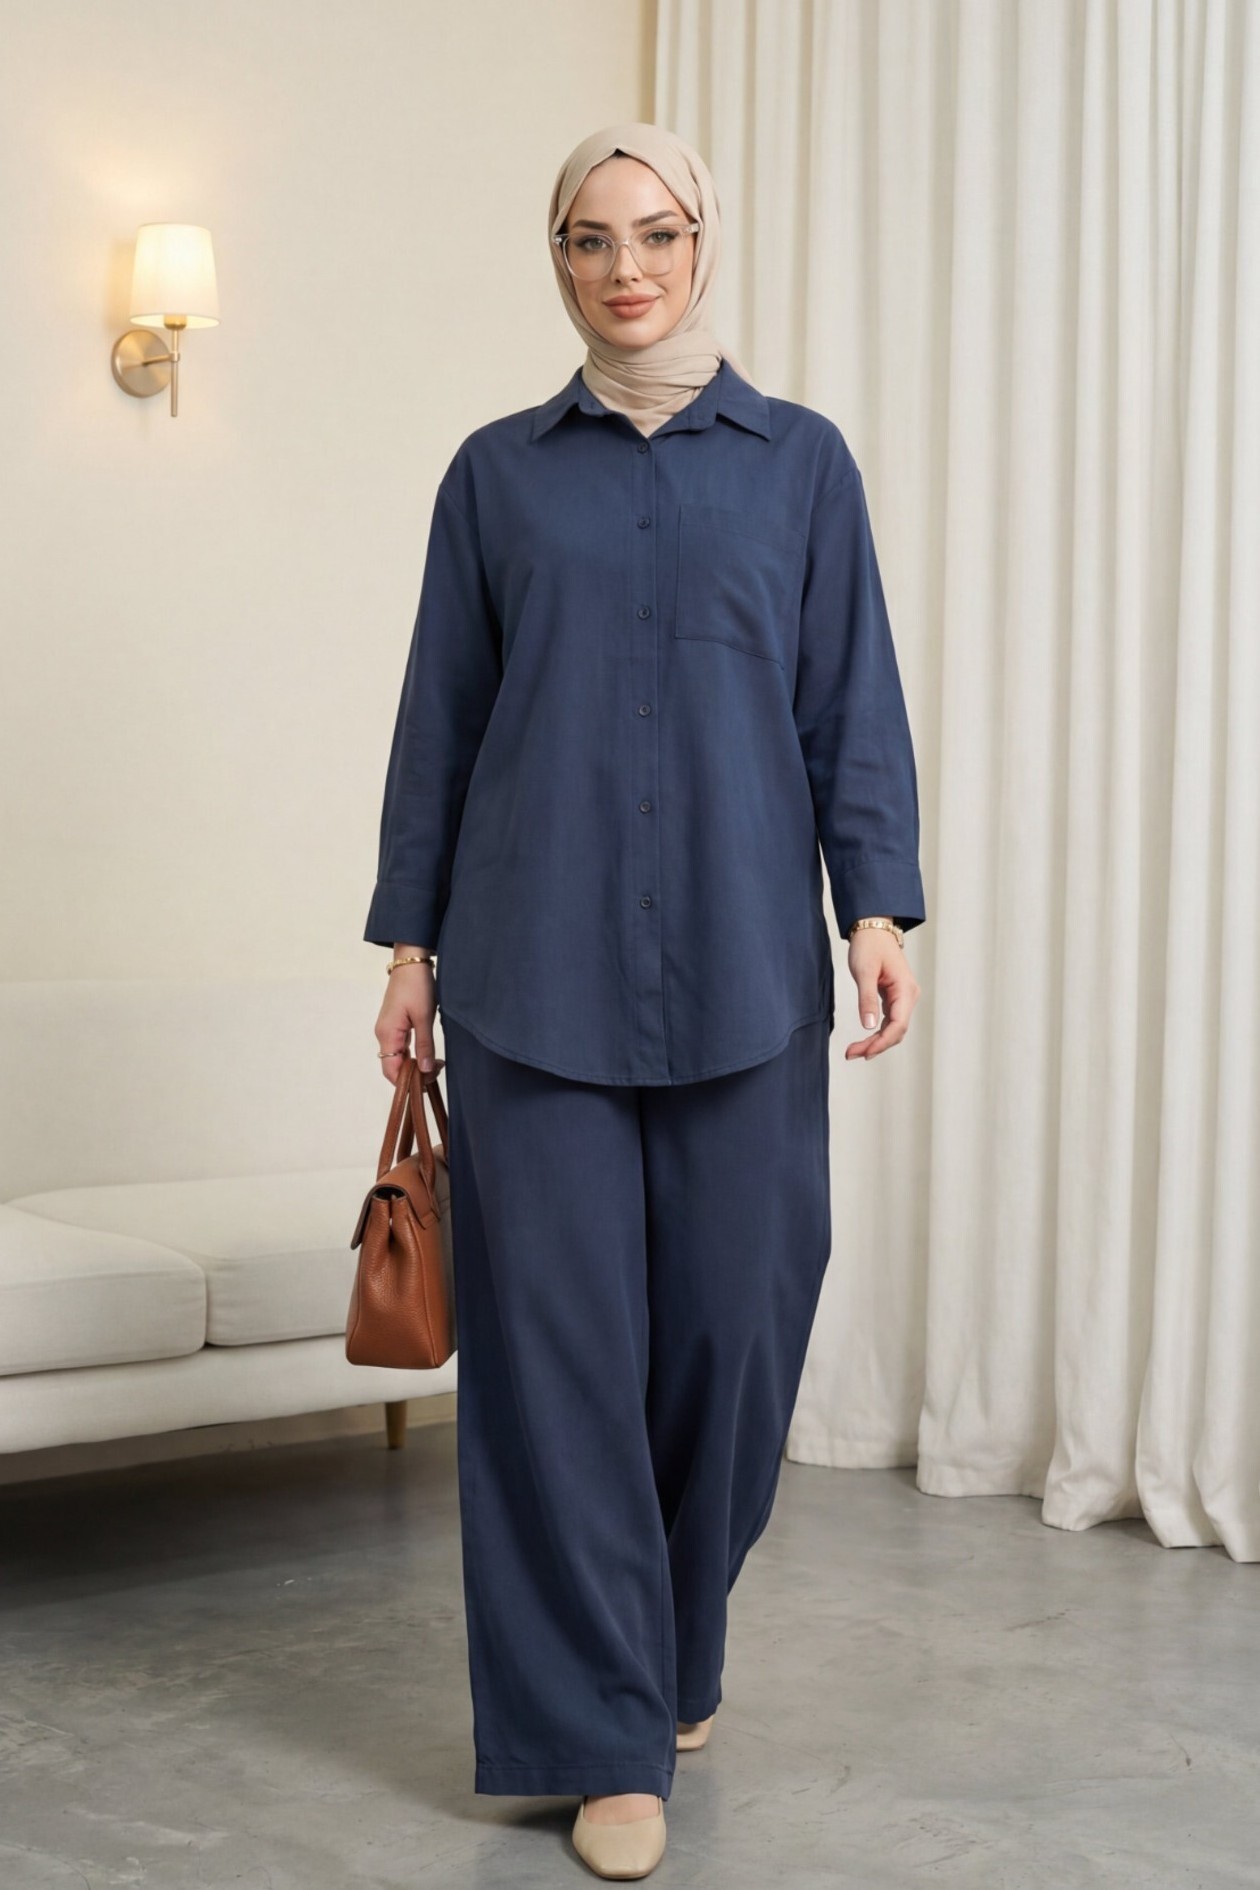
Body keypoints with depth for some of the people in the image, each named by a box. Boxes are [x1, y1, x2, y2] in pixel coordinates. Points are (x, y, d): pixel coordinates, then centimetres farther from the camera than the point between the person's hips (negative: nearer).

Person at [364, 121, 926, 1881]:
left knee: (734, 1318, 3)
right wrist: (410, 940, 6)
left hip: (740, 961, 1)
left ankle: (679, 1656, 27)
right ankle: (606, 1735, 8)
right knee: (559, 1328, -2)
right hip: (537, 961, 0)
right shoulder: (499, 472, 10)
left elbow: (852, 700, 6)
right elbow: (441, 713, 10)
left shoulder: (800, 460, 9)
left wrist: (876, 902, -5)